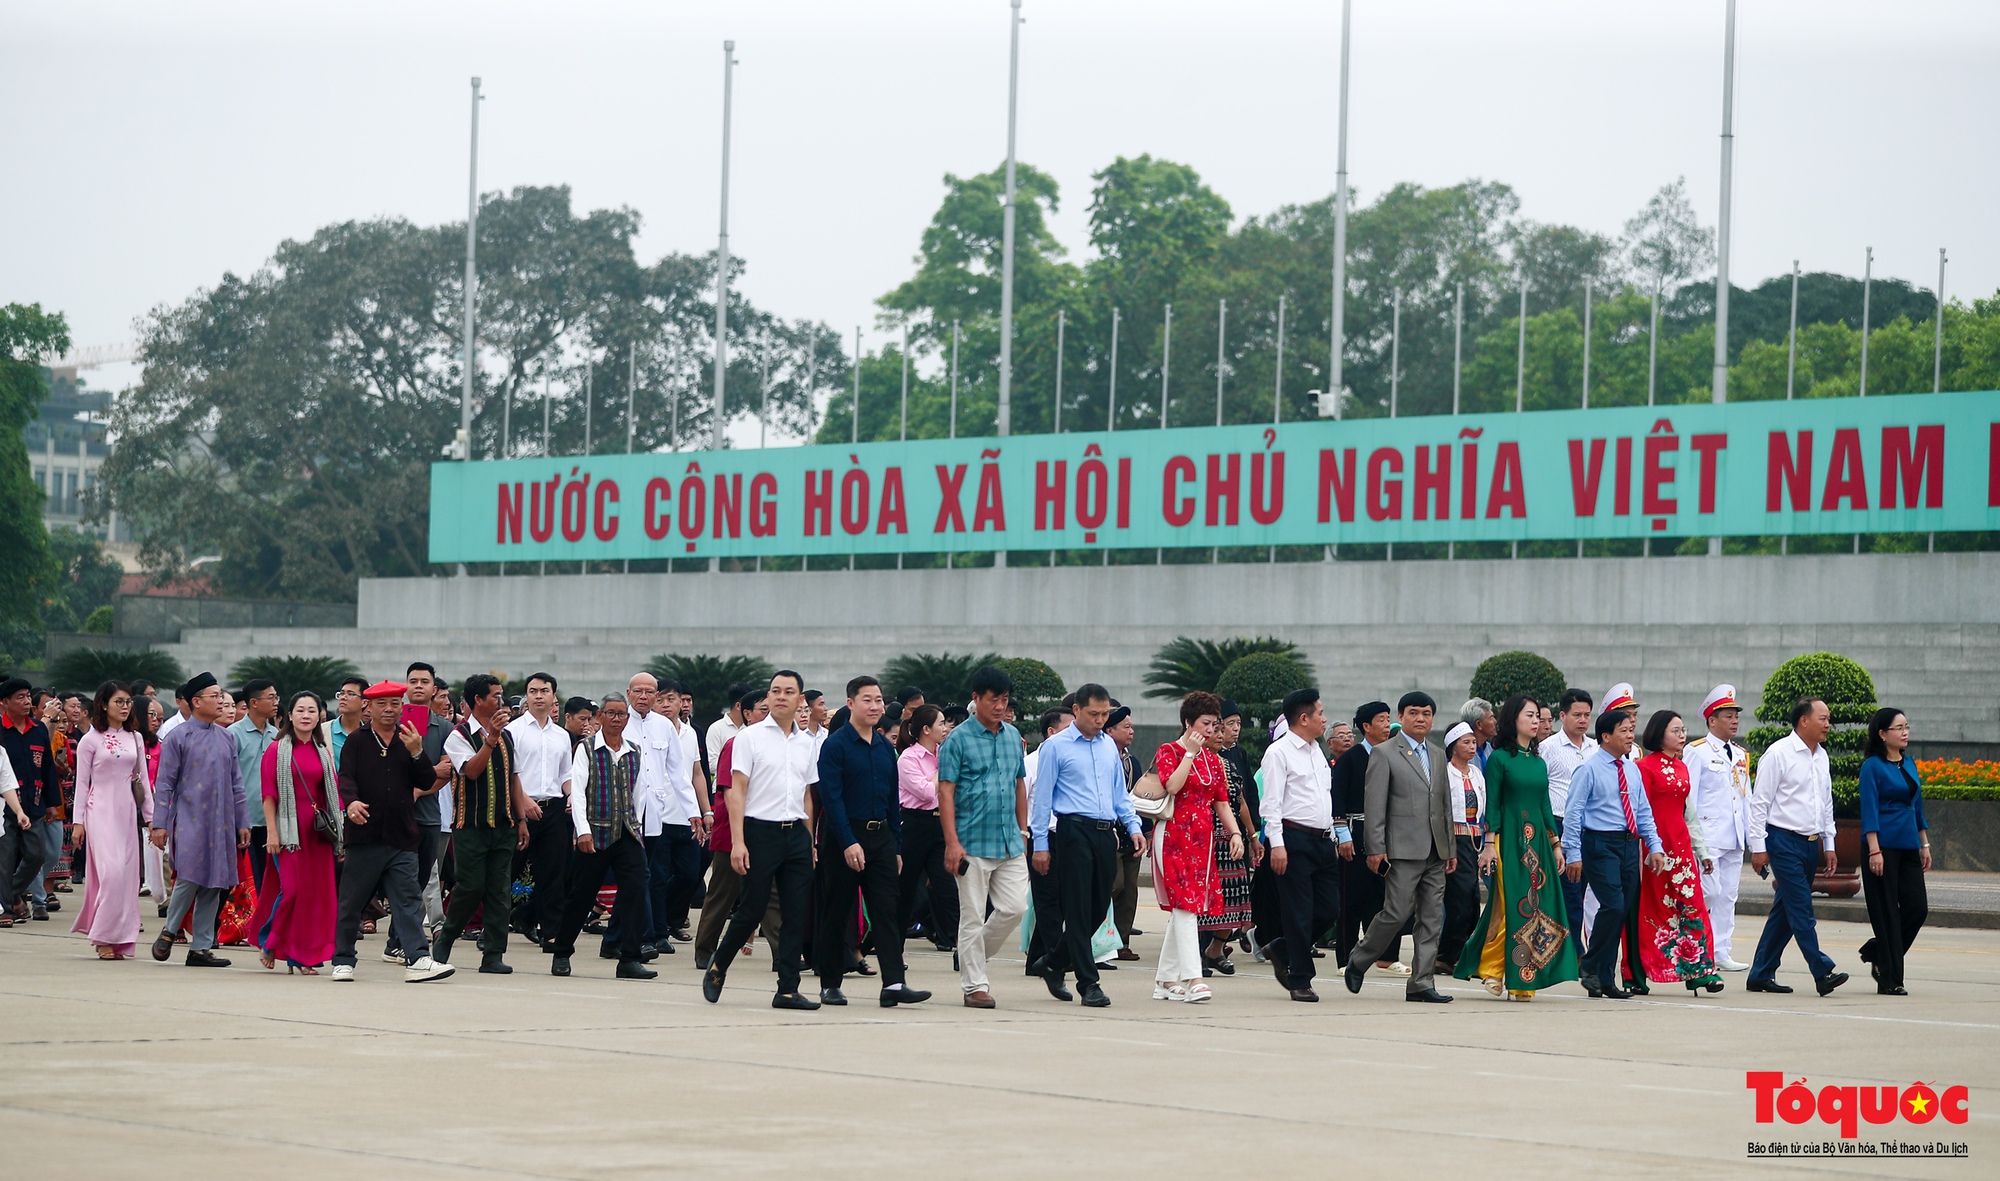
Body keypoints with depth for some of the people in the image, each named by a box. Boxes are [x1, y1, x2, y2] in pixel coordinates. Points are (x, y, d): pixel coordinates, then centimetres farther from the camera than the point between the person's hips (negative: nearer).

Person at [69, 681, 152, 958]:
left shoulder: (135, 738, 11)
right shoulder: (90, 740, -1)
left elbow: (143, 779, 14)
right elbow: (82, 782, 1)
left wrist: (151, 816, 10)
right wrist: (79, 821, -3)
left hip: (127, 810, 4)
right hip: (100, 809, -4)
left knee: (127, 872, 2)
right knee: (111, 870, -15)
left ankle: (121, 938, 8)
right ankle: (104, 937, -9)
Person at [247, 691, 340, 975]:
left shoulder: (324, 752, 12)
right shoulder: (277, 750, 0)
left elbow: (333, 792, 13)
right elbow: (268, 794, -5)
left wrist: (336, 831, 7)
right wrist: (271, 832, -12)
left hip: (317, 831, 4)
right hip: (288, 829, -4)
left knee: (316, 893, 1)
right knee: (290, 889, -11)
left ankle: (303, 956, 8)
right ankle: (267, 941, 10)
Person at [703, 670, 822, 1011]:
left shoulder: (806, 742, 13)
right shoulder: (750, 737, -1)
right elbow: (736, 791, -5)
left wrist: (810, 842, 14)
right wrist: (737, 841, -13)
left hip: (796, 832, 5)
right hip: (760, 830, -5)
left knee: (797, 914, 0)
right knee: (751, 910, -3)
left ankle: (788, 989, 4)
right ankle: (717, 969, 18)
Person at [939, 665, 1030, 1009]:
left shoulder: (1013, 736, 11)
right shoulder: (958, 739, -6)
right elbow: (945, 791, -9)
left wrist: (1022, 828, 16)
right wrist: (952, 842, -15)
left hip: (1010, 842, 5)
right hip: (973, 843, -5)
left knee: (1014, 908, 2)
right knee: (973, 917, -1)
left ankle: (974, 957, 23)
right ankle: (974, 985, 6)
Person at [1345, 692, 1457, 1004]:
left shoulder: (1438, 756, 18)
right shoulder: (1384, 755, -2)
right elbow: (1375, 805, -7)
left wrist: (1452, 848, 15)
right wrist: (1376, 849, -14)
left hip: (1435, 850, 6)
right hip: (1403, 849, -6)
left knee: (1432, 918, 2)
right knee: (1397, 912, -9)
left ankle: (1421, 983, 5)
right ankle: (1358, 960, 13)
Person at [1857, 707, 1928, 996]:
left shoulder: (1909, 763, 13)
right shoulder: (1873, 766, -8)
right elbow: (1869, 810, -12)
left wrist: (1924, 844, 16)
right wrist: (1874, 850, -18)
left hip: (1908, 847, 7)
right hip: (1884, 846, -7)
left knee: (1918, 908, 2)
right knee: (1888, 914, -3)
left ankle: (1876, 952, 23)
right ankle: (1890, 980, 4)